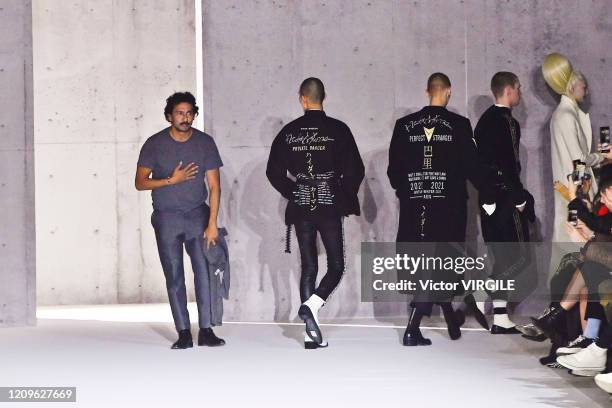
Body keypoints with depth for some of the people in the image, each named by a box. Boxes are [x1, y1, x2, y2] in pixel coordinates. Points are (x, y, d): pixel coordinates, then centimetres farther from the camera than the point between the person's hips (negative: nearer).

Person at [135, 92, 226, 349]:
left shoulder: (205, 143, -2)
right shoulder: (155, 144, -4)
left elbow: (214, 186, -2)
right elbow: (140, 183, -2)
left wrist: (212, 224, -9)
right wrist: (172, 180, -15)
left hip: (198, 214, 1)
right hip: (167, 217, 0)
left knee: (205, 272, -8)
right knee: (174, 278, 0)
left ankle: (206, 331, -4)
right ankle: (184, 334, 4)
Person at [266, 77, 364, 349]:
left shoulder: (289, 132, 2)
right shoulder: (338, 130, -5)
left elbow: (273, 172, 3)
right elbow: (355, 170, -7)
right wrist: (345, 198, 7)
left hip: (300, 208, 3)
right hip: (330, 208, -3)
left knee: (308, 267, 8)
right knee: (336, 266, 7)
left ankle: (311, 333, 5)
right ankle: (312, 306, -18)